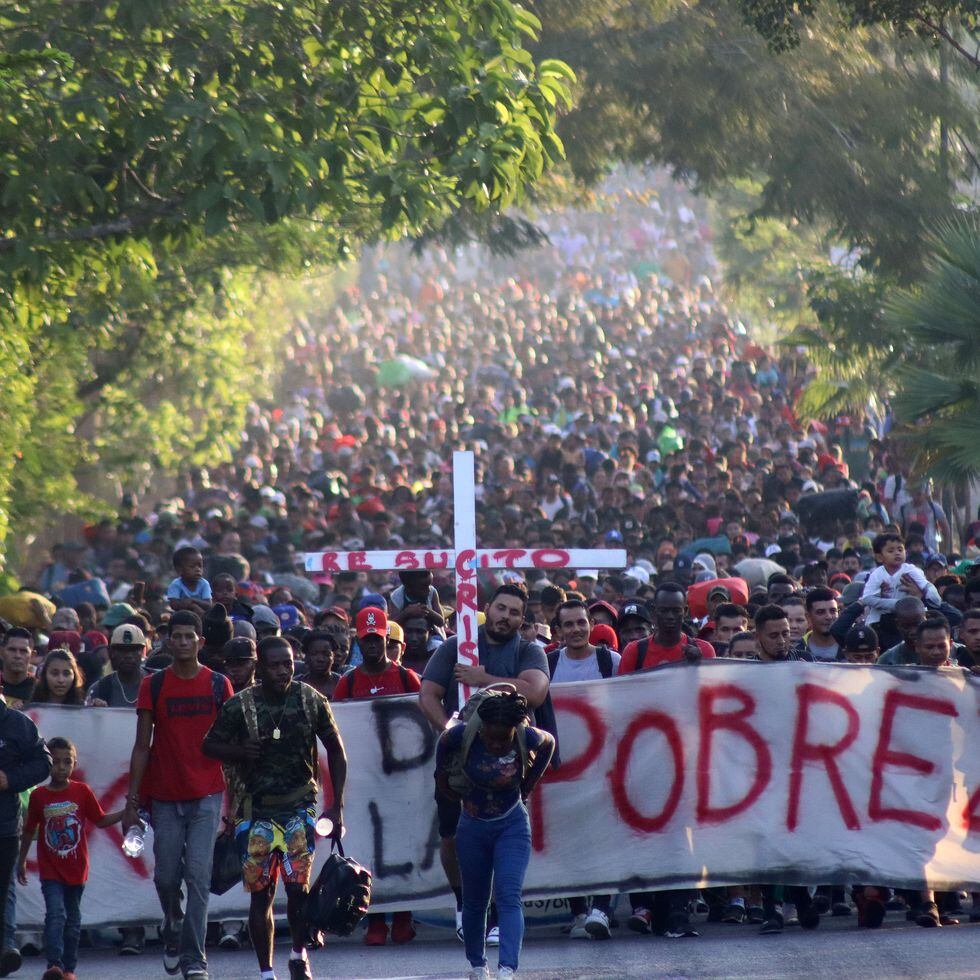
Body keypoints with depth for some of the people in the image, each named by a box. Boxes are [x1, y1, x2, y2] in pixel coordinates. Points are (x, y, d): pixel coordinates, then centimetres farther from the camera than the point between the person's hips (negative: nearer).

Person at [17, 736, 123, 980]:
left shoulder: (82, 791, -2)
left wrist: (126, 812, -7)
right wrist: (21, 860, 14)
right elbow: (29, 830, 8)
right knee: (55, 914, -18)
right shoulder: (39, 796, -3)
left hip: (76, 868, 2)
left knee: (73, 919, 10)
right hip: (50, 870, -2)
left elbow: (101, 820, 6)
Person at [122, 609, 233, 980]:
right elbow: (142, 746, 5)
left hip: (207, 796, -1)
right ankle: (173, 932, 34)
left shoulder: (218, 685, 3)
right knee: (166, 877, 5)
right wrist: (132, 801, 1)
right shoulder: (153, 686, 3)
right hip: (164, 797, 1)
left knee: (198, 876, -9)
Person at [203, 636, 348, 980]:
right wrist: (239, 752, -15)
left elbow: (336, 751, 9)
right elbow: (210, 745, 7)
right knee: (260, 894, 1)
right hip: (257, 809, 0)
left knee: (298, 886, -12)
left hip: (299, 806, 0)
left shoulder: (311, 700, -1)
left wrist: (336, 806, 5)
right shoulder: (239, 706, -4)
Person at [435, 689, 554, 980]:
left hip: (512, 827, -2)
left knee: (509, 896, -18)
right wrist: (443, 779, 10)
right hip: (473, 827, 2)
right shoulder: (463, 735, -21)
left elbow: (548, 744, 4)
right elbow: (444, 744, 4)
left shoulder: (526, 738, -21)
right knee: (474, 901, 11)